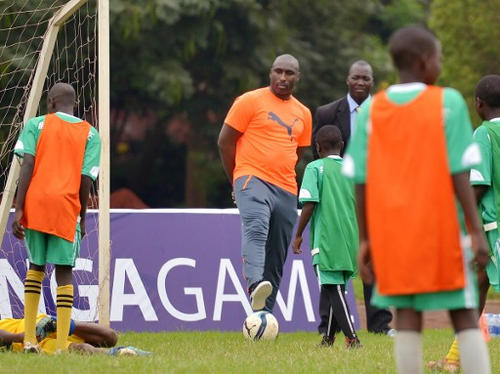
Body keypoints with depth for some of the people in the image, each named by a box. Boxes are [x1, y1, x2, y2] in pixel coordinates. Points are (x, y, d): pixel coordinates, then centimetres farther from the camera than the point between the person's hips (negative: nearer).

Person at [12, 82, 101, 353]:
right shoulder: (90, 134, 11)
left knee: (36, 266, 17)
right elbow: (86, 178, 2)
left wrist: (18, 210, -7)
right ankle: (62, 346, -10)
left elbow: (27, 166, -3)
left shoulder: (36, 125, 9)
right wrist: (82, 217, 14)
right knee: (64, 270, 1)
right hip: (66, 209, -1)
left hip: (35, 205, 1)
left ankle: (29, 338, 10)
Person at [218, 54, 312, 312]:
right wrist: (239, 182, 7)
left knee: (276, 261, 3)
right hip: (253, 180, -6)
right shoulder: (251, 101, 2)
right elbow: (225, 141, 2)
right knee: (256, 228, -34)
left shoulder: (303, 114, 17)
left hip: (286, 190, 6)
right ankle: (255, 285, -55)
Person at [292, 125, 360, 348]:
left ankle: (351, 337, -21)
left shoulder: (315, 168, -3)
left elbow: (309, 204, -11)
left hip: (326, 239, -6)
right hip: (350, 241, 6)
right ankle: (329, 338, 24)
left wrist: (298, 235, -3)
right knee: (337, 289, 15)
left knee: (333, 289, -9)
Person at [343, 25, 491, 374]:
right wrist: (476, 230, -8)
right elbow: (459, 172, -10)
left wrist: (365, 239, 7)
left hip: (392, 235, 3)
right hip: (441, 228, -2)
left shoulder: (370, 110, 4)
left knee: (408, 320, 3)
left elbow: (361, 181, 2)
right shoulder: (448, 103, -5)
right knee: (466, 319, 3)